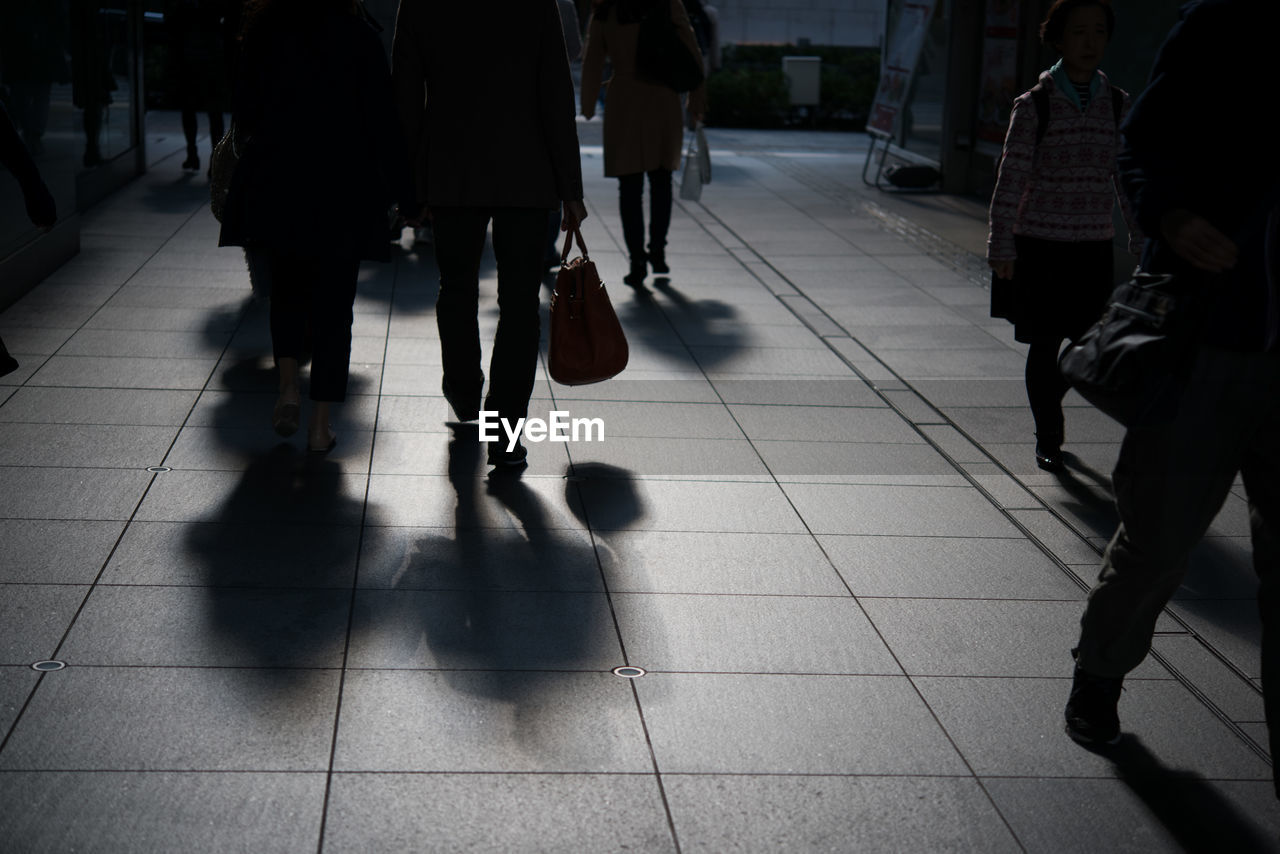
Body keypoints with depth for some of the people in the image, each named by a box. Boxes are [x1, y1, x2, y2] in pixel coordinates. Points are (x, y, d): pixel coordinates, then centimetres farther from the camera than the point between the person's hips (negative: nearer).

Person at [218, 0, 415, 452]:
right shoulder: (360, 38, -6)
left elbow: (243, 116, 6)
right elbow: (383, 122, -6)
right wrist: (404, 193, 0)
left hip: (276, 185, 2)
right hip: (344, 190, -2)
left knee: (287, 287, 20)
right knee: (333, 300, 5)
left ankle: (288, 386, 1)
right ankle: (320, 424, 5)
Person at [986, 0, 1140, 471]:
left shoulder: (1118, 105, 4)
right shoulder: (1034, 105, -5)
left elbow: (1128, 178, 11)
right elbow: (1010, 179, -5)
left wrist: (1142, 242, 10)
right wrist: (1002, 246, -8)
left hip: (1093, 246, 3)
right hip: (1039, 242, -3)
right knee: (1044, 344, 3)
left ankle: (1047, 399, 36)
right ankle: (1047, 439, 17)